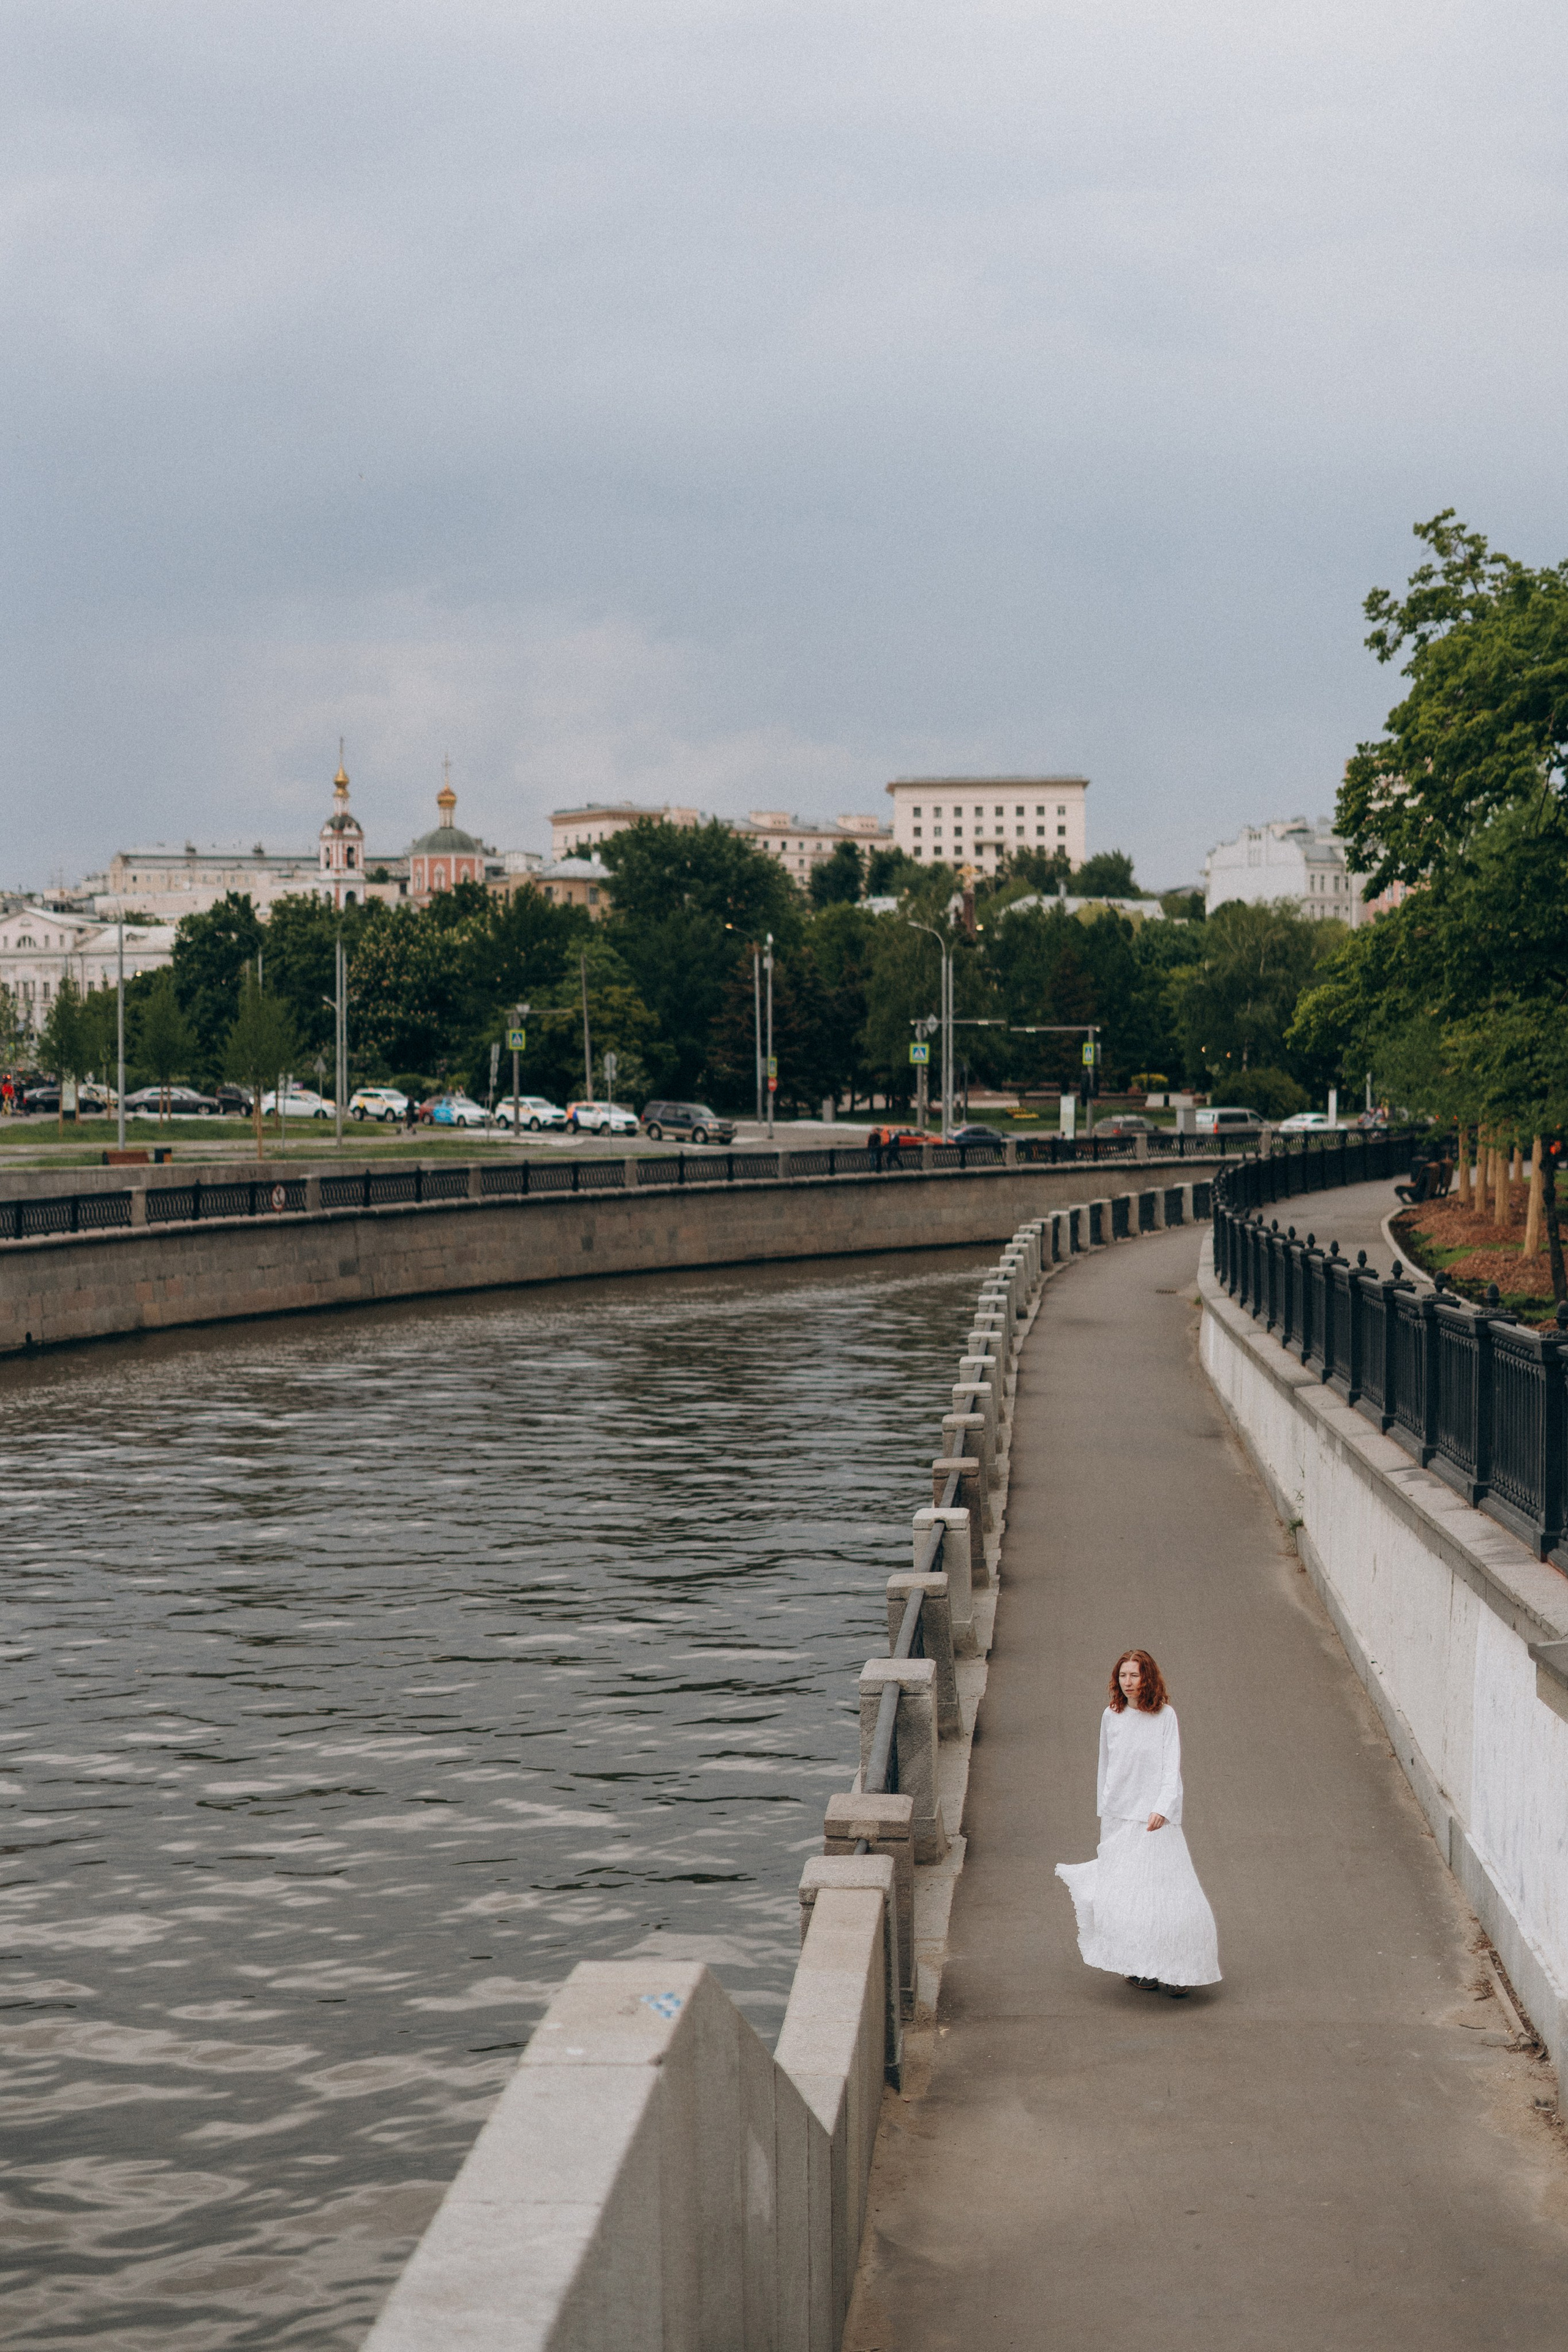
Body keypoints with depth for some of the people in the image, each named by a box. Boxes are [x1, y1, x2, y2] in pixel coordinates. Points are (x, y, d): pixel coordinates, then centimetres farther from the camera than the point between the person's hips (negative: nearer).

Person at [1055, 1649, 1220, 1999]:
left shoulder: (1165, 1716, -4)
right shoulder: (1111, 1717, 6)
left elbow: (1172, 1767, -9)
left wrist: (1163, 1809, -21)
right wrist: (1103, 1812, 17)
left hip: (1155, 1818, -3)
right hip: (1119, 1815, 3)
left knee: (1164, 1889, -8)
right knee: (1124, 1892, -1)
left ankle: (1173, 1970, 1)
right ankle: (1135, 1967, 12)